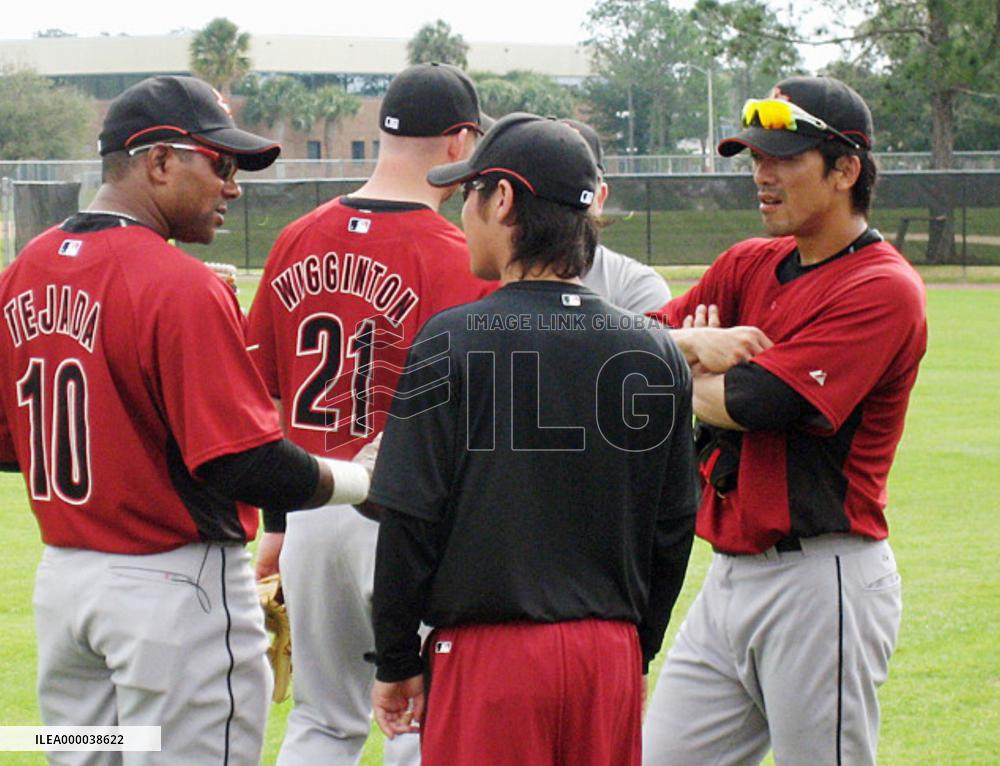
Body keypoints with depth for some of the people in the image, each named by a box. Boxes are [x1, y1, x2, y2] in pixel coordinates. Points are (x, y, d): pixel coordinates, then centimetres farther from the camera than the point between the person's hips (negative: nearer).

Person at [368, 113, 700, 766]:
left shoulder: (452, 342, -8)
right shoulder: (655, 351, 5)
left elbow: (410, 519, -7)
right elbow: (675, 524, 11)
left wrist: (396, 661, 2)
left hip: (487, 655, -4)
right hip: (611, 654, 4)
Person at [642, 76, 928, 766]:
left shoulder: (884, 289, -11)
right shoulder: (749, 266, 15)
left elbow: (756, 403, -19)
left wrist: (686, 375, 1)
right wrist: (699, 343, -12)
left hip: (820, 582, -8)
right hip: (729, 574, 8)